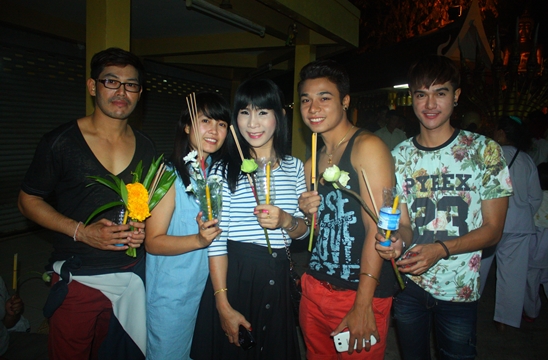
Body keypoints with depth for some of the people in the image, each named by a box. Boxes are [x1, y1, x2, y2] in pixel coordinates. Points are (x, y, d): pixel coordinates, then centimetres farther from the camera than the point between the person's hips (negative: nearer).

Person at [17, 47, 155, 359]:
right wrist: (80, 231, -15)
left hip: (133, 275, 4)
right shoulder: (61, 141, -6)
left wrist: (144, 228, -4)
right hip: (79, 278, -3)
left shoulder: (146, 147, 6)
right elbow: (29, 200, -2)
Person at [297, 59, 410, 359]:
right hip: (314, 289, 7)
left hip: (360, 294, -7)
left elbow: (377, 227, -17)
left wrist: (363, 305, -19)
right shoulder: (311, 163, 10)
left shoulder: (367, 146, -12)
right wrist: (306, 213, -5)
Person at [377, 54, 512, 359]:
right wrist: (397, 242, -19)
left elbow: (493, 229, -7)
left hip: (459, 289, -2)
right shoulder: (400, 155, 0)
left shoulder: (485, 150, -7)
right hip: (407, 282, 3)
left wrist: (441, 249, -22)